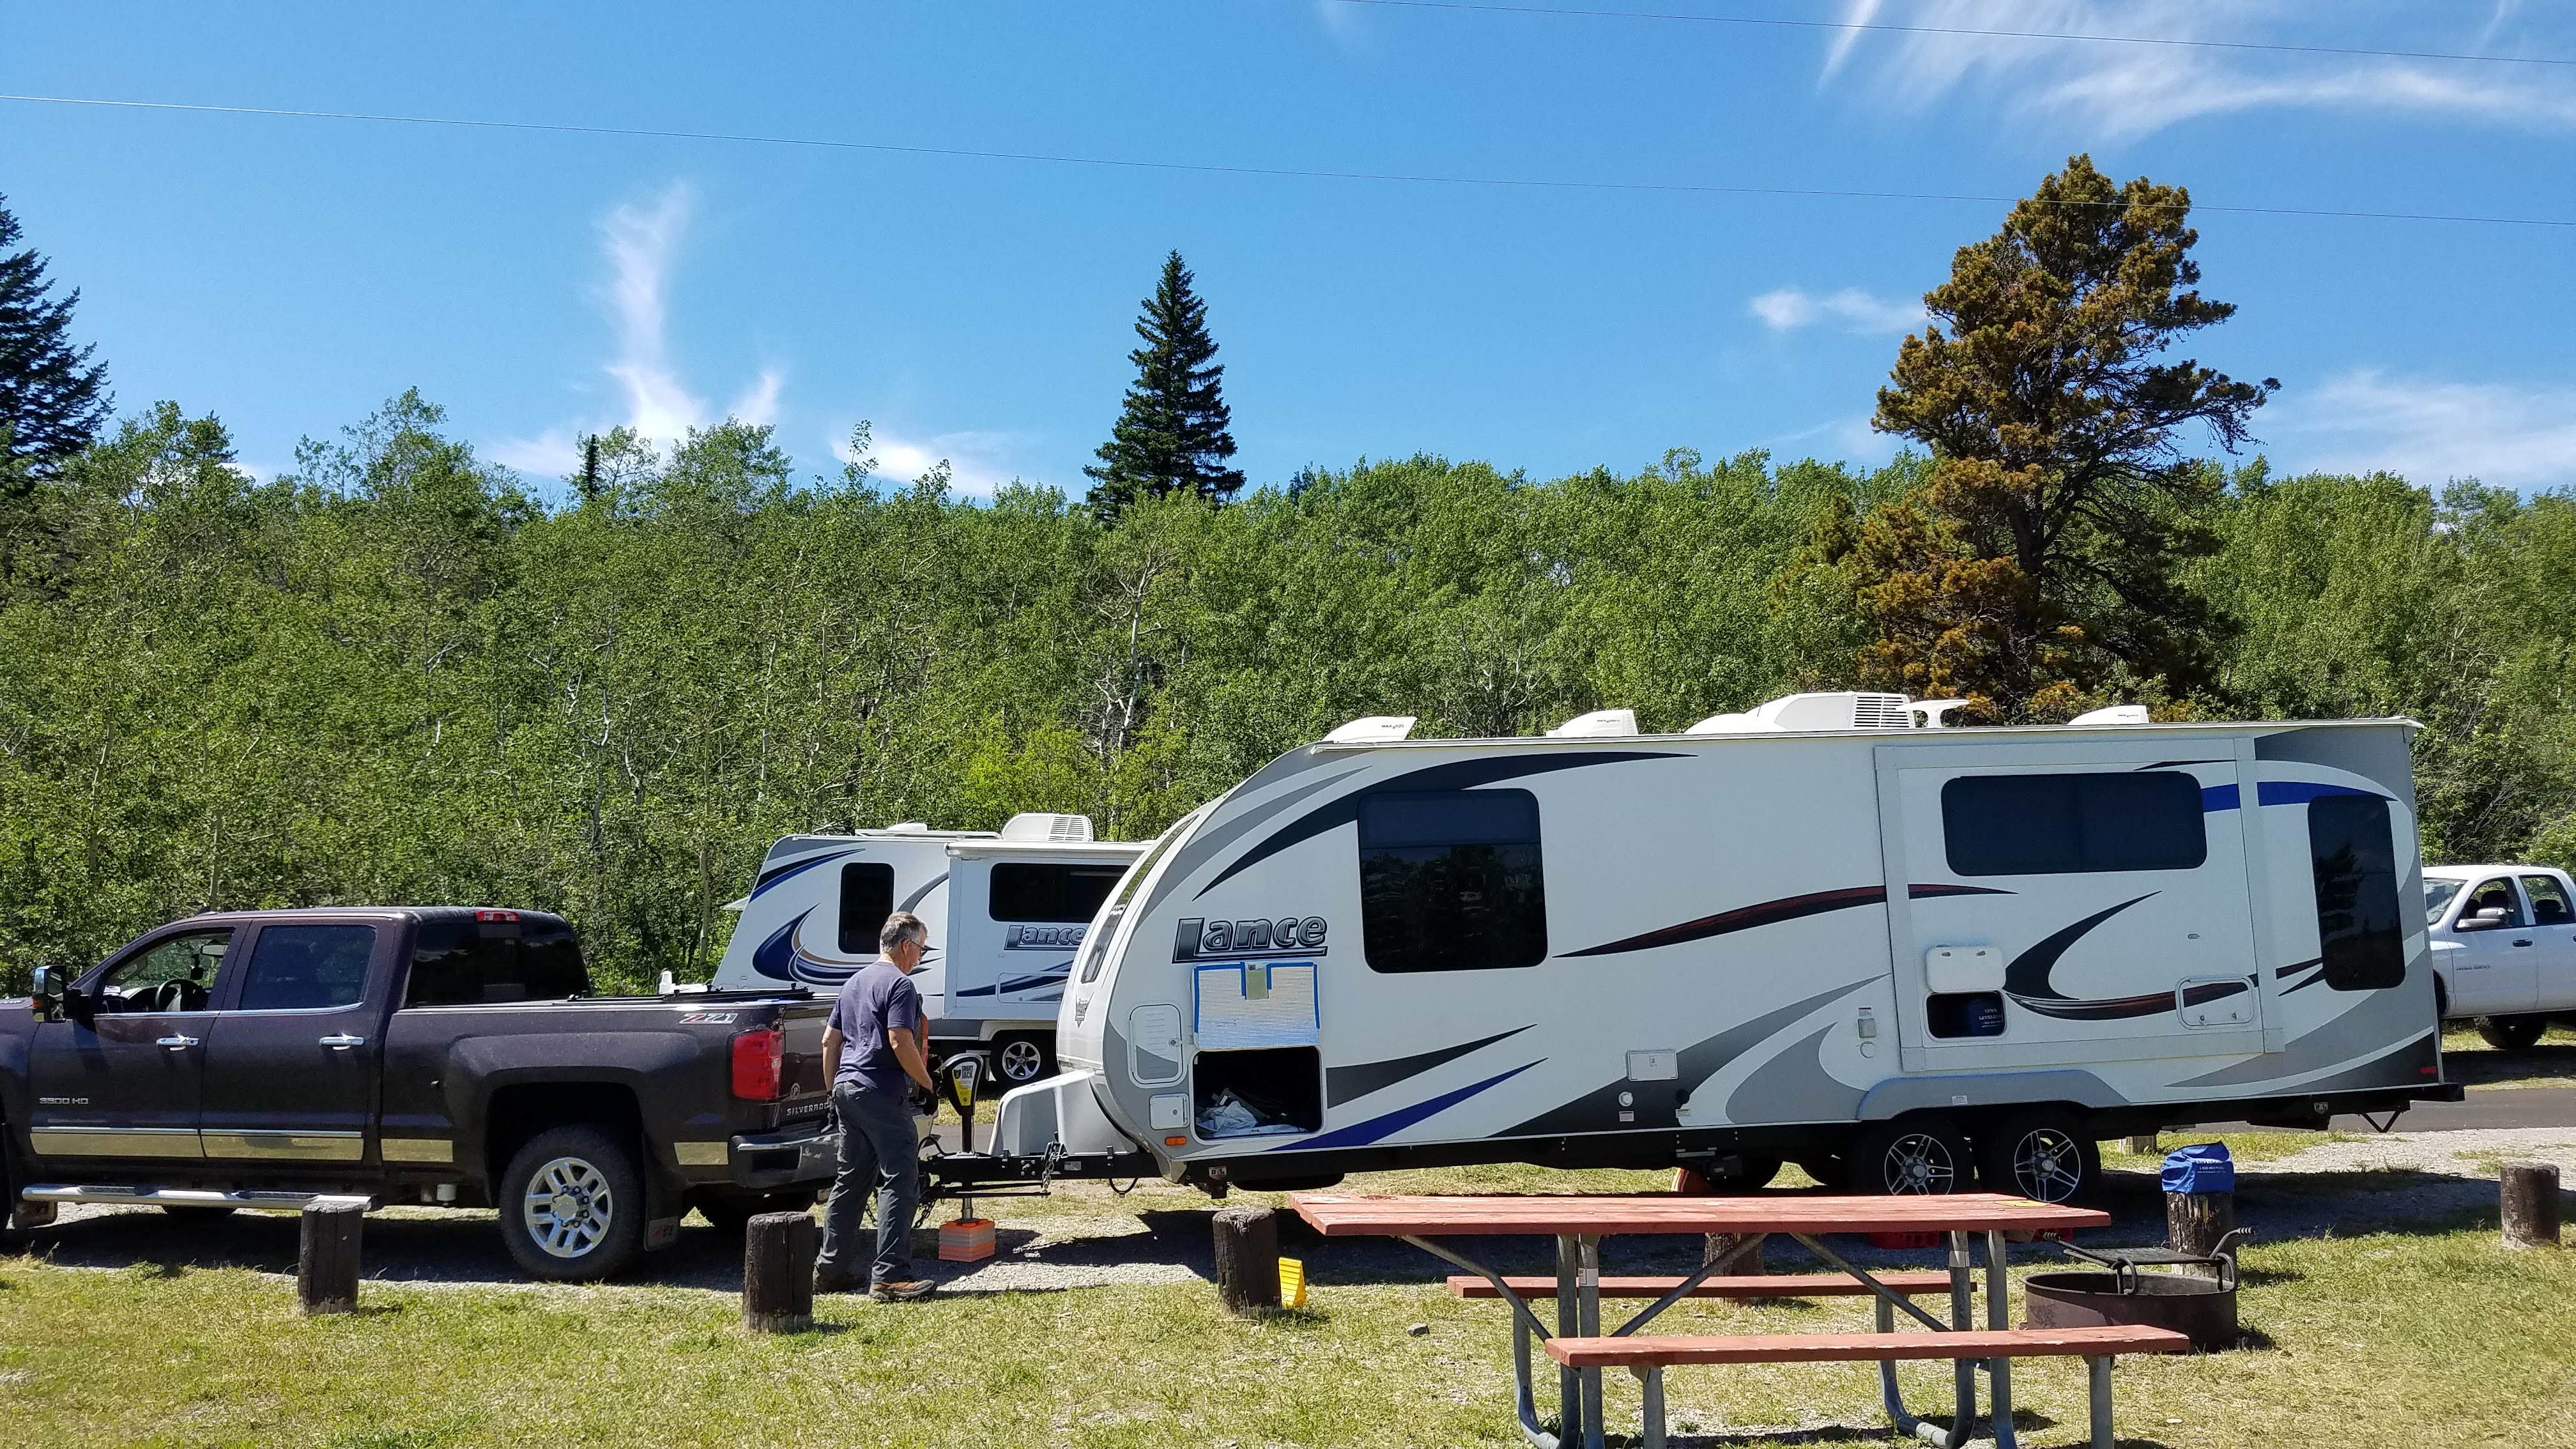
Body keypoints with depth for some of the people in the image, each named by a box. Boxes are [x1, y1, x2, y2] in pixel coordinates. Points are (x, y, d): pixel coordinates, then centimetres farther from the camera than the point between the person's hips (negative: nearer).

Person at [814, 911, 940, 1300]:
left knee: (850, 1181, 16)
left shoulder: (854, 983, 19)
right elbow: (900, 1042, -20)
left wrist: (834, 1090, 25)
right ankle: (890, 1276, -13)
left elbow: (830, 1040, 21)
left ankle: (831, 1270, 20)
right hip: (881, 1093, -10)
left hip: (847, 1089, 10)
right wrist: (927, 1084, -9)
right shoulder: (899, 984, -10)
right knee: (899, 1183, -8)